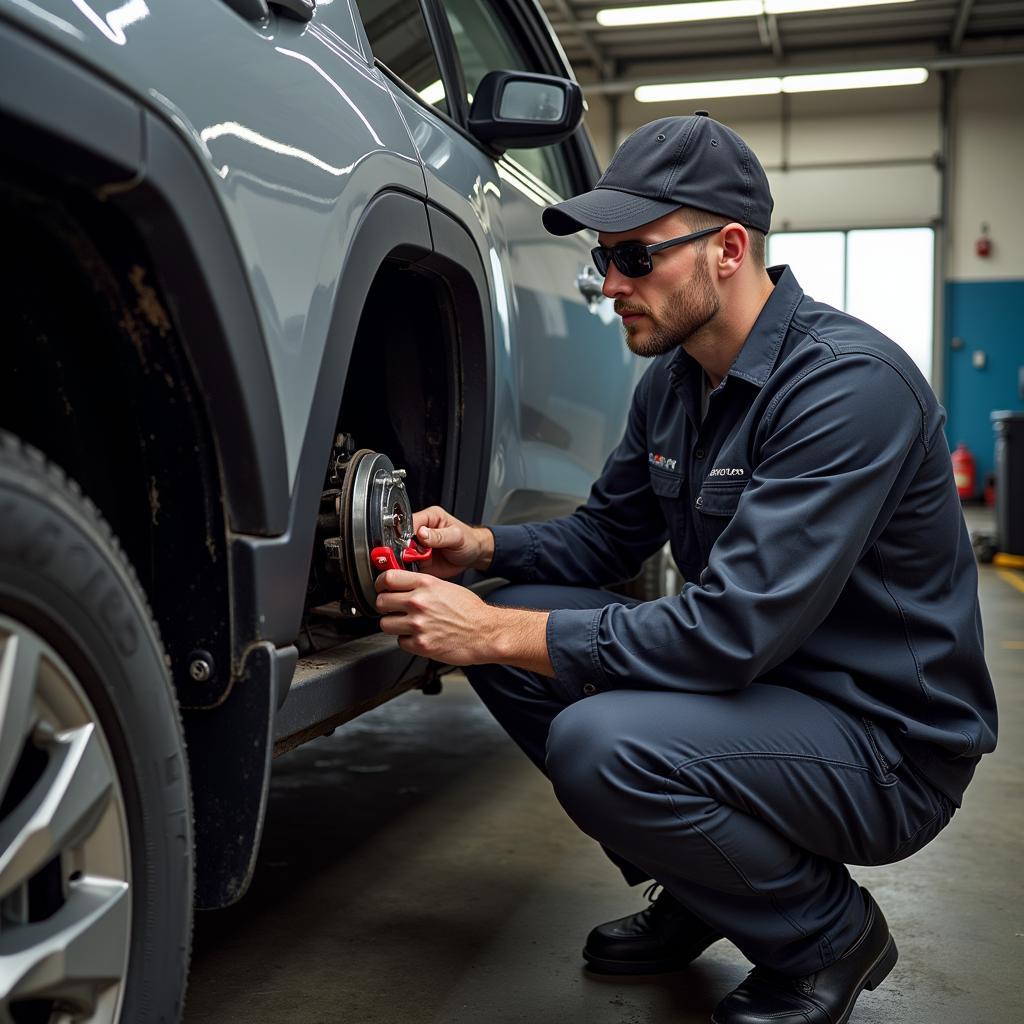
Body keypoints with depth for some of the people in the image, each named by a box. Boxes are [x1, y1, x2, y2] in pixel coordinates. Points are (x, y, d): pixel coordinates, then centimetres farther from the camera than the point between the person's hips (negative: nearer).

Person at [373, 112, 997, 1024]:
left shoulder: (850, 383, -25)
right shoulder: (675, 379, 4)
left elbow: (733, 630, -31)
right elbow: (605, 536, 15)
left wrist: (493, 635, -28)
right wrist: (483, 547, -5)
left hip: (890, 740, -8)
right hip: (754, 679, 9)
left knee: (600, 742, -31)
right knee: (519, 617, -2)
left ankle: (829, 935, -1)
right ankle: (698, 895, 13)